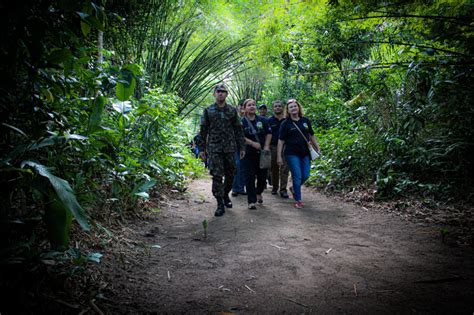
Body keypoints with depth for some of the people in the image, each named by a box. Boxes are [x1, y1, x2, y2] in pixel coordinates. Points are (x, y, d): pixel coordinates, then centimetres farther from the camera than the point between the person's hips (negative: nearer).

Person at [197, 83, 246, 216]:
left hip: (230, 148, 2)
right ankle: (220, 204, 0)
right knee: (217, 176, -6)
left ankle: (225, 195, 34)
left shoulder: (232, 111, 8)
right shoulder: (208, 111, 5)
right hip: (214, 148, -2)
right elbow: (203, 131, 5)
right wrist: (202, 148, 0)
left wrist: (242, 147, 4)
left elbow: (238, 130, 9)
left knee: (230, 174, 9)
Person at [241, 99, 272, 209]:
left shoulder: (262, 120, 8)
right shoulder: (242, 122, -1)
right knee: (249, 177, -5)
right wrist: (253, 143, -18)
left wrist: (266, 146, -3)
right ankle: (251, 201, 1)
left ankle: (259, 193, 38)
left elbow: (269, 133, 9)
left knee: (262, 175, 8)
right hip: (248, 154, -3)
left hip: (262, 153, 3)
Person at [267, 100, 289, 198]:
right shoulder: (269, 121, 5)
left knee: (284, 168, -6)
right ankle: (274, 187, 24)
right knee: (274, 168, 8)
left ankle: (283, 189, -3)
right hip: (273, 147, 1)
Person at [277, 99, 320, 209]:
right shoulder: (285, 123, -2)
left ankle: (294, 189, 33)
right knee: (297, 176, -5)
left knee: (305, 175, 4)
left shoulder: (305, 121, 8)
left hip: (305, 153, 4)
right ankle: (298, 200, 8)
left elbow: (311, 136, 16)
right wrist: (279, 156, -7)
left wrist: (317, 148, 11)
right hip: (292, 154, -4)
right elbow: (281, 141, -2)